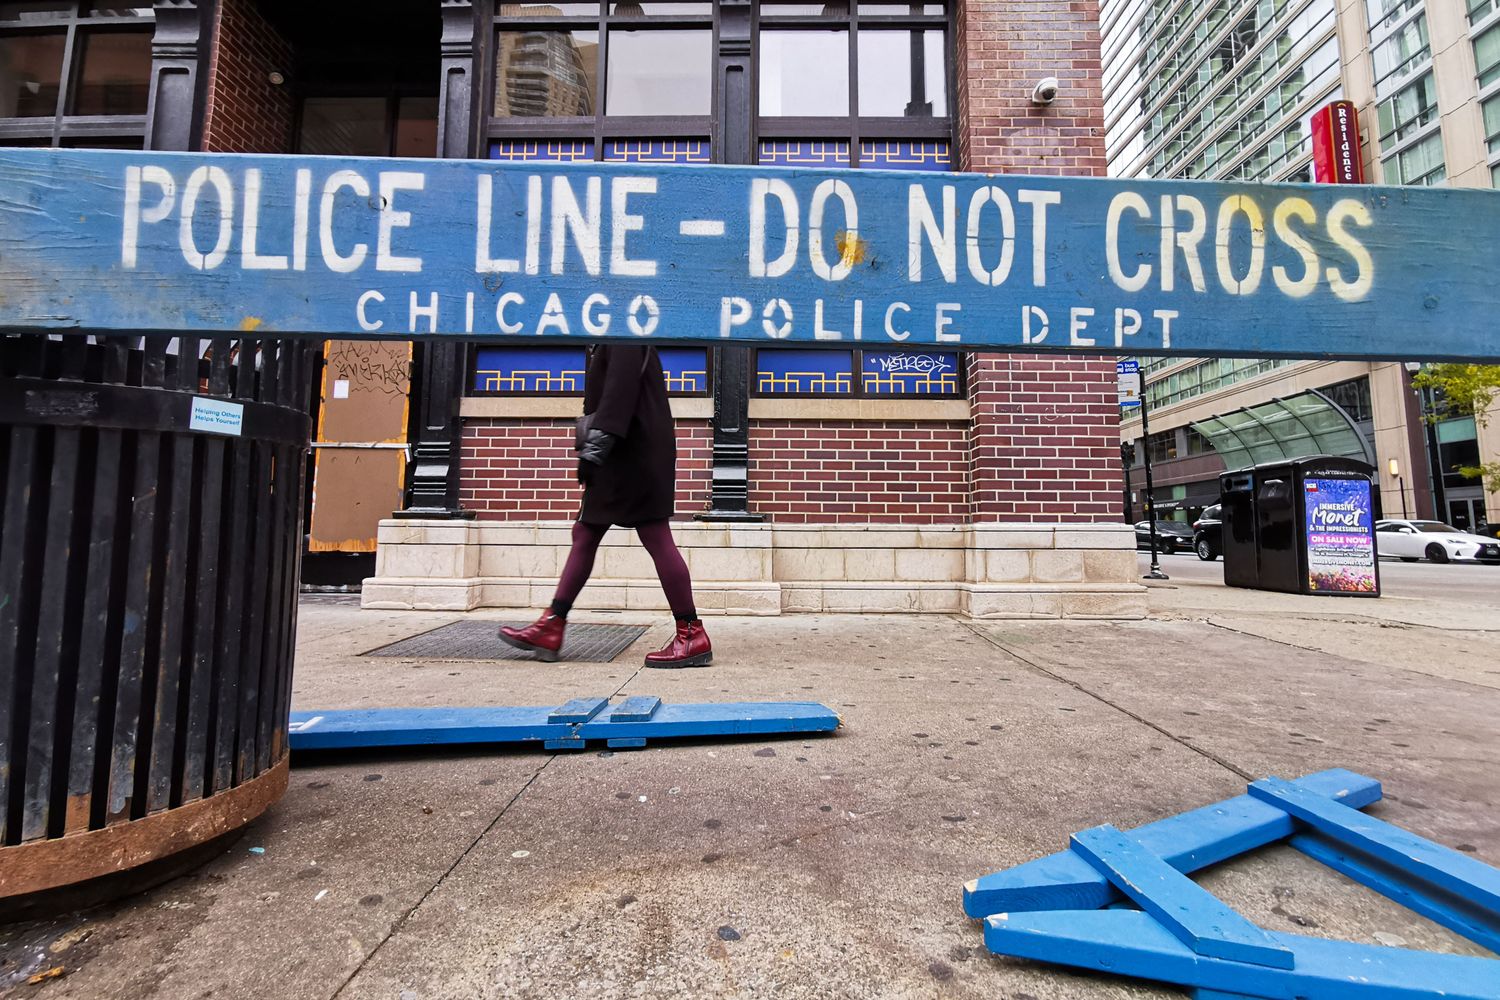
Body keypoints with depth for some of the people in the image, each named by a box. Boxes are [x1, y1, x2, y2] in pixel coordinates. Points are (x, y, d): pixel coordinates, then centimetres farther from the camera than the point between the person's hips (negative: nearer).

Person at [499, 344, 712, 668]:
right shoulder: (606, 342, 23)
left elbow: (621, 386, -20)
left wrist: (595, 447, -25)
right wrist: (593, 448, 16)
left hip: (635, 454, -11)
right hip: (620, 456, 11)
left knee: (655, 537, -10)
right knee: (585, 534, 9)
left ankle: (692, 636, -3)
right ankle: (551, 628, 16)